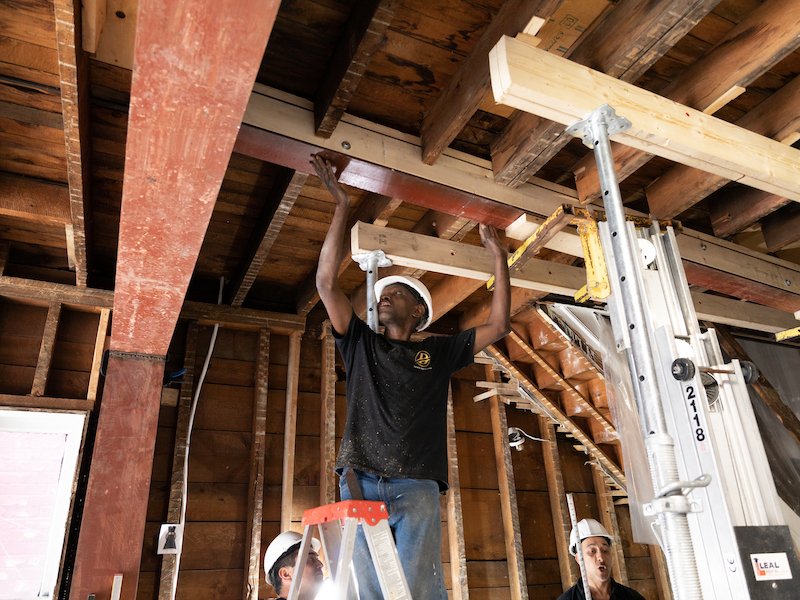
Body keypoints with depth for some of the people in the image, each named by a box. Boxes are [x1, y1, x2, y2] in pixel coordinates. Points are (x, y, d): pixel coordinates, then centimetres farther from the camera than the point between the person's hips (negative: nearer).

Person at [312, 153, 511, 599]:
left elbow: (499, 325, 15)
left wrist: (499, 257, 15)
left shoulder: (439, 351, 20)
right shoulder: (361, 344, 20)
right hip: (360, 483, 1)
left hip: (416, 487, -1)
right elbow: (327, 282, 11)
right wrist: (342, 205, 11)